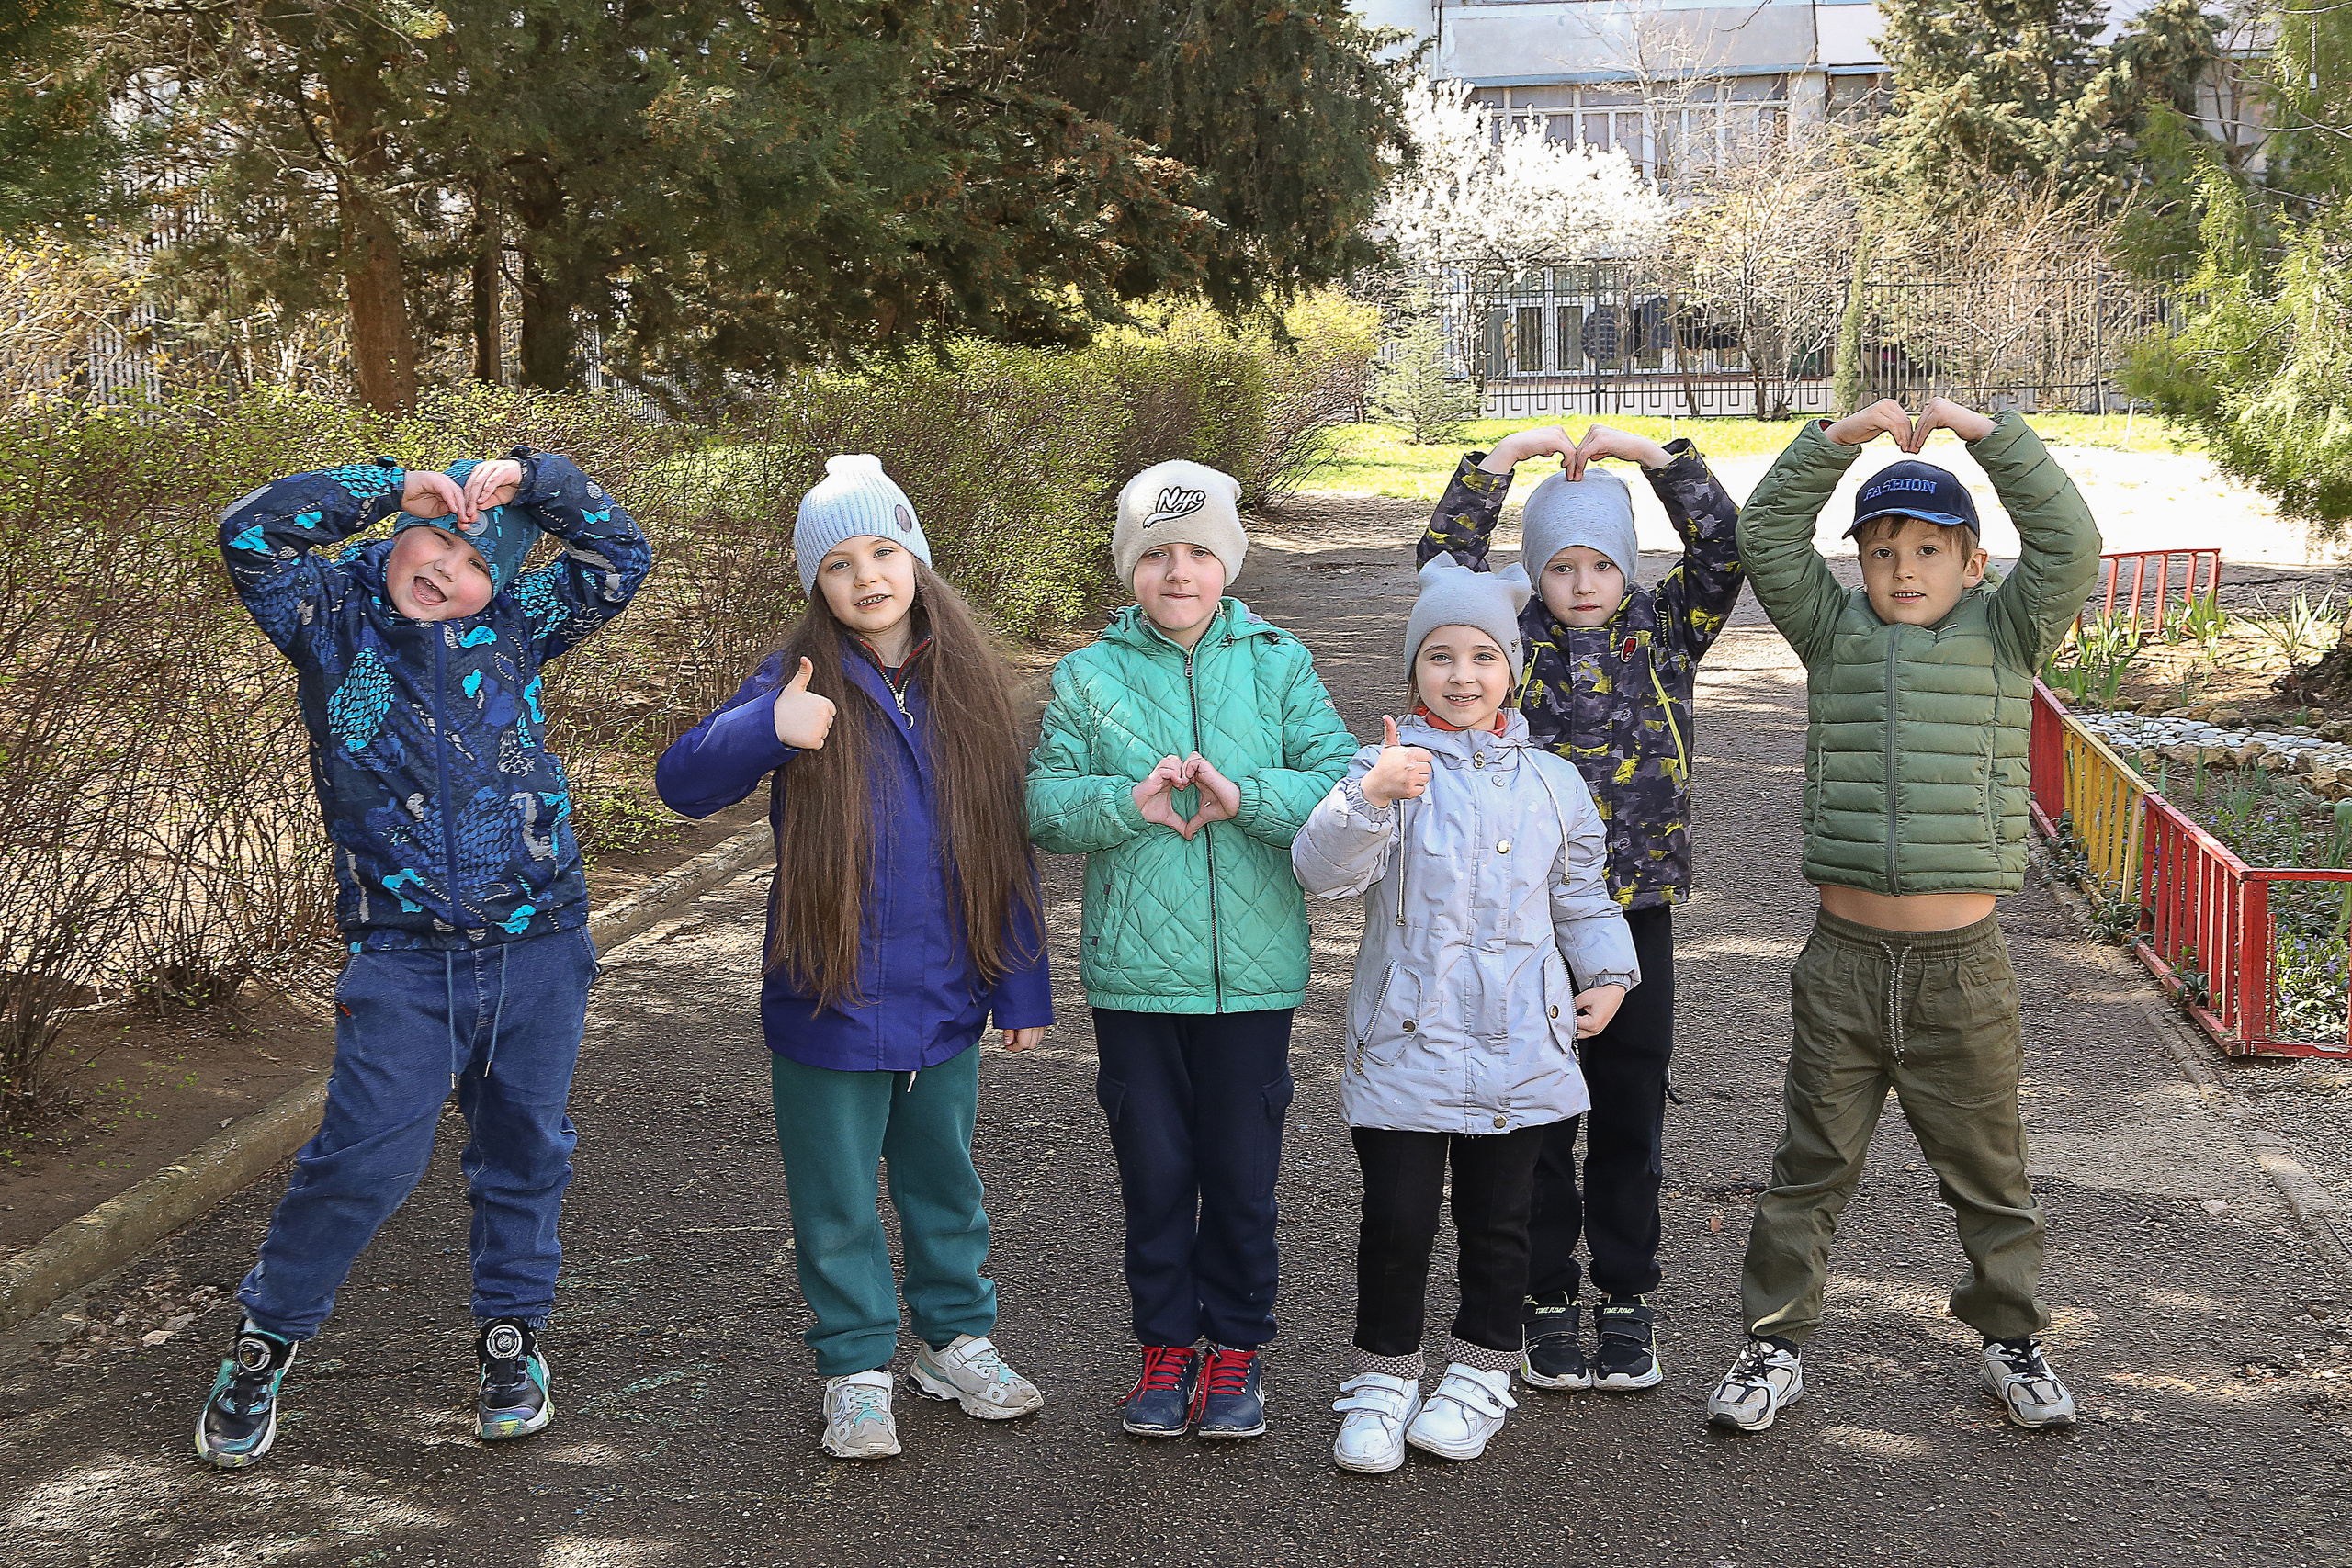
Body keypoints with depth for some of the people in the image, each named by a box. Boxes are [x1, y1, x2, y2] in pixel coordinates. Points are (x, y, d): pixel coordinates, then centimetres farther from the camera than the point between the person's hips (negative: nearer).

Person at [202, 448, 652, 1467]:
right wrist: (394, 486, -12)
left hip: (539, 947, 3)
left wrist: (532, 476, -8)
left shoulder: (513, 626, 6)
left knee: (525, 1150, 13)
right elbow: (251, 534, -14)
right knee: (366, 1157, -7)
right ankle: (264, 1339, 14)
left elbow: (618, 559, 3)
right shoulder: (334, 617, 1)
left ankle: (511, 1332, 30)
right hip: (403, 959, -3)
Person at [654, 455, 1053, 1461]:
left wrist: (1022, 986, 7)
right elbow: (681, 782, -17)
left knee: (944, 1180, 19)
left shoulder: (969, 685, 1)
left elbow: (1007, 844, 5)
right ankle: (858, 1371, 26)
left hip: (945, 1002, 3)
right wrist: (767, 728, -35)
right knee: (839, 1199, 10)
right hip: (829, 1002, -2)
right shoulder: (800, 686, -8)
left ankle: (957, 1340, 37)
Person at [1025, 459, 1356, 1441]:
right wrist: (1128, 801, -20)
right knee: (1153, 1170, 11)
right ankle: (1166, 1343, 27)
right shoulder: (1087, 676, 2)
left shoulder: (1279, 665, 1)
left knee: (1243, 1173, 9)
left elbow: (1342, 785, -7)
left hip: (1252, 973, 0)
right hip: (1134, 973, 1)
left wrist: (1243, 795, -22)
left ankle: (1237, 1346, 26)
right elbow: (1044, 801, -3)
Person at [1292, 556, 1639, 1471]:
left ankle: (1478, 1376, 27)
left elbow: (1580, 894, 21)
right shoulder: (1387, 768, -5)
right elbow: (1322, 871, -21)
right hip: (1404, 1044, -3)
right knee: (1397, 1222, 1)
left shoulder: (1551, 782, 8)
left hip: (1519, 1049, 3)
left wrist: (1608, 974, 11)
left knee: (1497, 1223, 11)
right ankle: (1381, 1380, 18)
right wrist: (1369, 797, -36)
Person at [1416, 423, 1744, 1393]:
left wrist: (1653, 455, -15)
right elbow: (1444, 556, -11)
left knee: (1631, 1116, 9)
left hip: (1636, 912, 1)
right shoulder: (1512, 641, 1)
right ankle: (1549, 1298, 21)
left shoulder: (1665, 634, 4)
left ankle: (1626, 1299, 23)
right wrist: (1504, 456, -17)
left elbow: (1724, 550, -9)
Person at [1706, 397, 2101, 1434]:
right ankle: (1776, 1343, 22)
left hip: (1961, 966, -1)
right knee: (1812, 1168, 10)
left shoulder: (2004, 638, 3)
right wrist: (1840, 438, -13)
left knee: (1987, 1171, 13)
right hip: (1843, 959, 1)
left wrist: (1988, 433, -15)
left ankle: (2011, 1343, 30)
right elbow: (1768, 533, -3)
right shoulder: (1835, 632, 6)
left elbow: (2069, 546, -11)